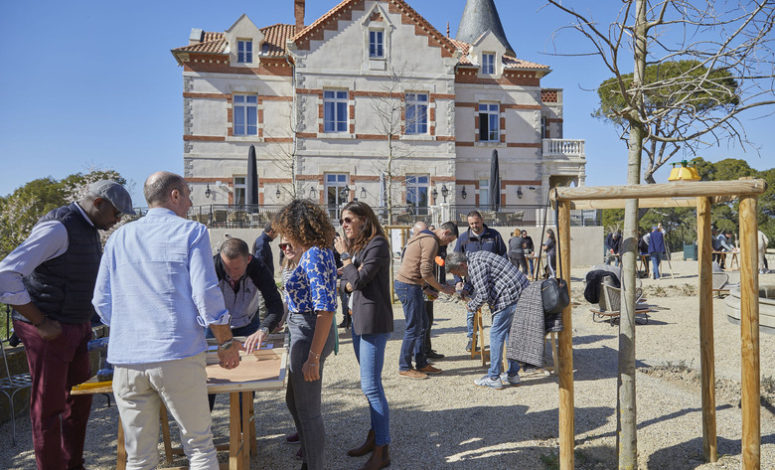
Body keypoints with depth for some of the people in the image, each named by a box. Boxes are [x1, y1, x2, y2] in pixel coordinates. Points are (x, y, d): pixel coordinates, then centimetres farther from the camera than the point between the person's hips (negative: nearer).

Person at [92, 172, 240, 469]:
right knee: (199, 445, 9)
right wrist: (227, 344, 1)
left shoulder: (119, 238, 12)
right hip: (177, 357, -4)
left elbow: (102, 302, 13)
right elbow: (206, 295, -9)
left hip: (126, 361, 5)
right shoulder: (191, 232, -2)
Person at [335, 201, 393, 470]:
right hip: (359, 318, 10)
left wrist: (344, 255, -8)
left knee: (371, 386, -8)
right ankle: (374, 437, 31)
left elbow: (358, 280, -19)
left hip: (374, 321, -10)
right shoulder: (357, 245, 14)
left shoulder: (377, 244, -13)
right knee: (370, 384, 18)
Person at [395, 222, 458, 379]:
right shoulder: (431, 241, -14)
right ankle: (404, 368, 7)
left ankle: (421, 364, 23)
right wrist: (442, 288, -8)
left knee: (422, 324, 15)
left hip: (407, 284, 11)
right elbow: (426, 272, -20)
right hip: (409, 285, -11)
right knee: (413, 328, -3)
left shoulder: (423, 237, 20)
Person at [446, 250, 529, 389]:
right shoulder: (474, 257, 16)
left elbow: (483, 295, -18)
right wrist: (465, 290, 17)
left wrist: (471, 306, -1)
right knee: (509, 332, 17)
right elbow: (473, 282, 33)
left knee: (496, 334, -4)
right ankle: (513, 374, 24)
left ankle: (493, 378, 1)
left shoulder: (476, 265, -16)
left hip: (511, 297, -11)